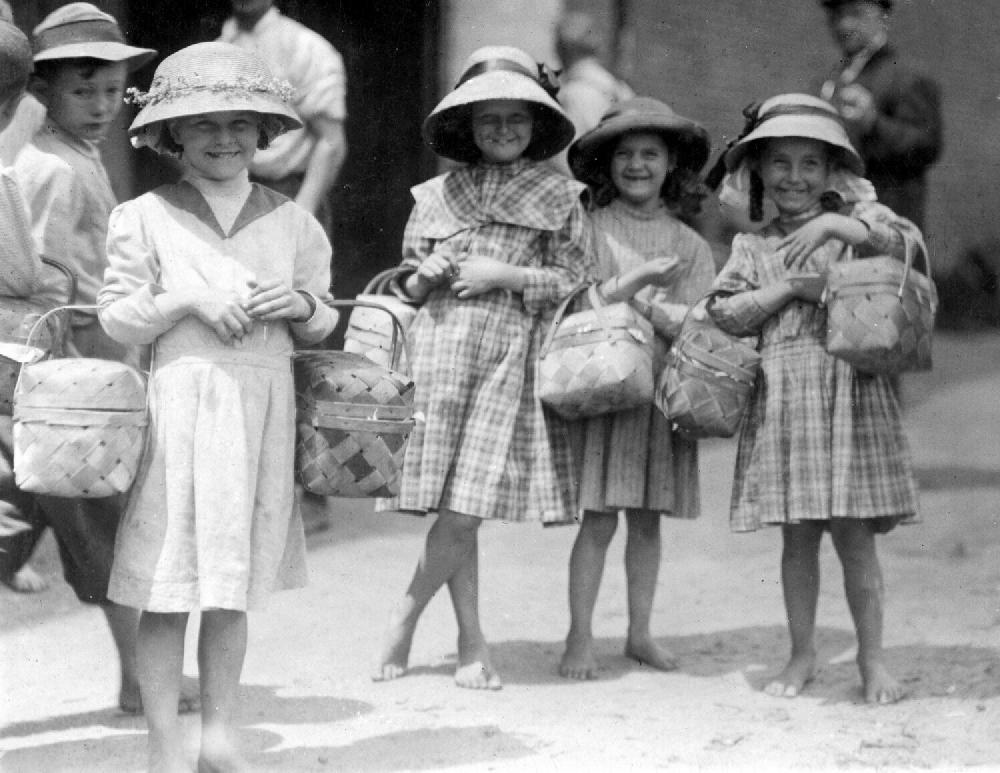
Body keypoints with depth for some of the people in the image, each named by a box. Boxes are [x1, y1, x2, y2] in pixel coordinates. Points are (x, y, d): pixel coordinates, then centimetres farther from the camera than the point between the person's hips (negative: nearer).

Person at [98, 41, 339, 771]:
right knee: (167, 591, -3)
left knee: (234, 588, 8)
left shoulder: (290, 222, 10)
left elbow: (323, 324, 17)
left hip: (262, 410, 3)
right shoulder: (146, 218, 2)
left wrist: (301, 305, -5)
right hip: (176, 404, -3)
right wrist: (189, 301, -12)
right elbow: (115, 315, 1)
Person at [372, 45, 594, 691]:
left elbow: (577, 283, 2)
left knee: (466, 508, -8)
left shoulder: (559, 198, 6)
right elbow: (409, 286, 18)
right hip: (442, 348, 2)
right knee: (453, 506, -1)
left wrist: (506, 276, -7)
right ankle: (473, 644, 7)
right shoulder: (436, 196, 12)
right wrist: (426, 278, -3)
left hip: (510, 356, -2)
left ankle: (406, 615, 9)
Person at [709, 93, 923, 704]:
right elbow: (724, 313, 3)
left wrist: (835, 224, -18)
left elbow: (909, 242, -11)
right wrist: (787, 288, -7)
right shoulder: (753, 247, 12)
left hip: (850, 392, -2)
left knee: (855, 534, -2)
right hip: (782, 398, 2)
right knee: (798, 536, 6)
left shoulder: (857, 218, 7)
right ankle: (803, 654, 18)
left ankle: (873, 659, 9)